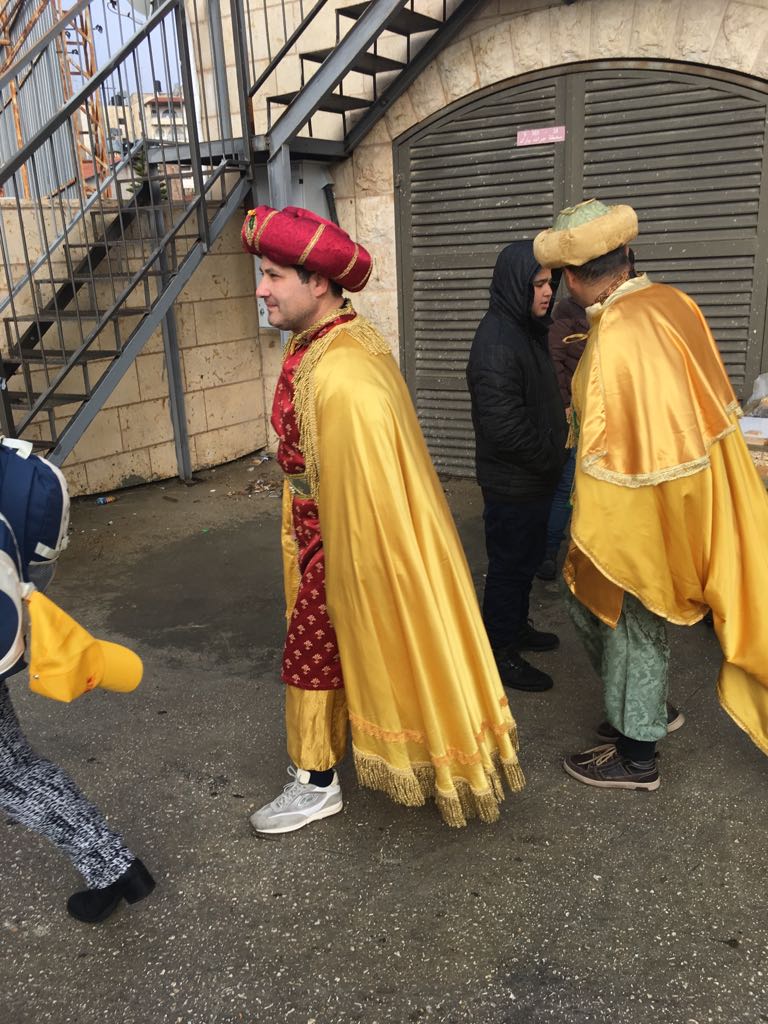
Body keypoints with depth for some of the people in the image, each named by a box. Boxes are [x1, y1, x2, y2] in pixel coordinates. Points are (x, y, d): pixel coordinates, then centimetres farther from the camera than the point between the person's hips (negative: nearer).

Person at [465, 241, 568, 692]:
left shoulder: (528, 330, 10)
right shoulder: (497, 342, -24)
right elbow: (504, 426, -29)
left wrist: (555, 448, 10)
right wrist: (551, 460, -15)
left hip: (535, 476, 10)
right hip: (512, 482, -10)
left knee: (527, 558, 22)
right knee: (510, 565, 3)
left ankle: (517, 626, 41)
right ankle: (501, 653, 18)